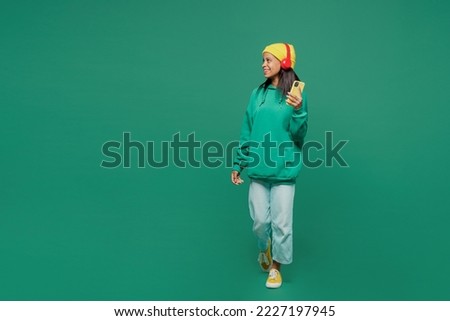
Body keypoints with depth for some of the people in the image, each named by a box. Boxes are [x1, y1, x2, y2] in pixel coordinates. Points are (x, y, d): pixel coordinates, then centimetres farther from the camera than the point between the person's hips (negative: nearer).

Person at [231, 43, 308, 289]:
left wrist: (297, 110, -23)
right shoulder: (258, 94, 5)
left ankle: (276, 266, 24)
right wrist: (238, 164, 9)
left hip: (284, 169, -3)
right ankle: (265, 249, 41)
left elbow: (299, 135, -6)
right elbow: (247, 132, 9)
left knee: (281, 222, 3)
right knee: (260, 220, 10)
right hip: (258, 168, 3)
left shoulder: (296, 94, -4)